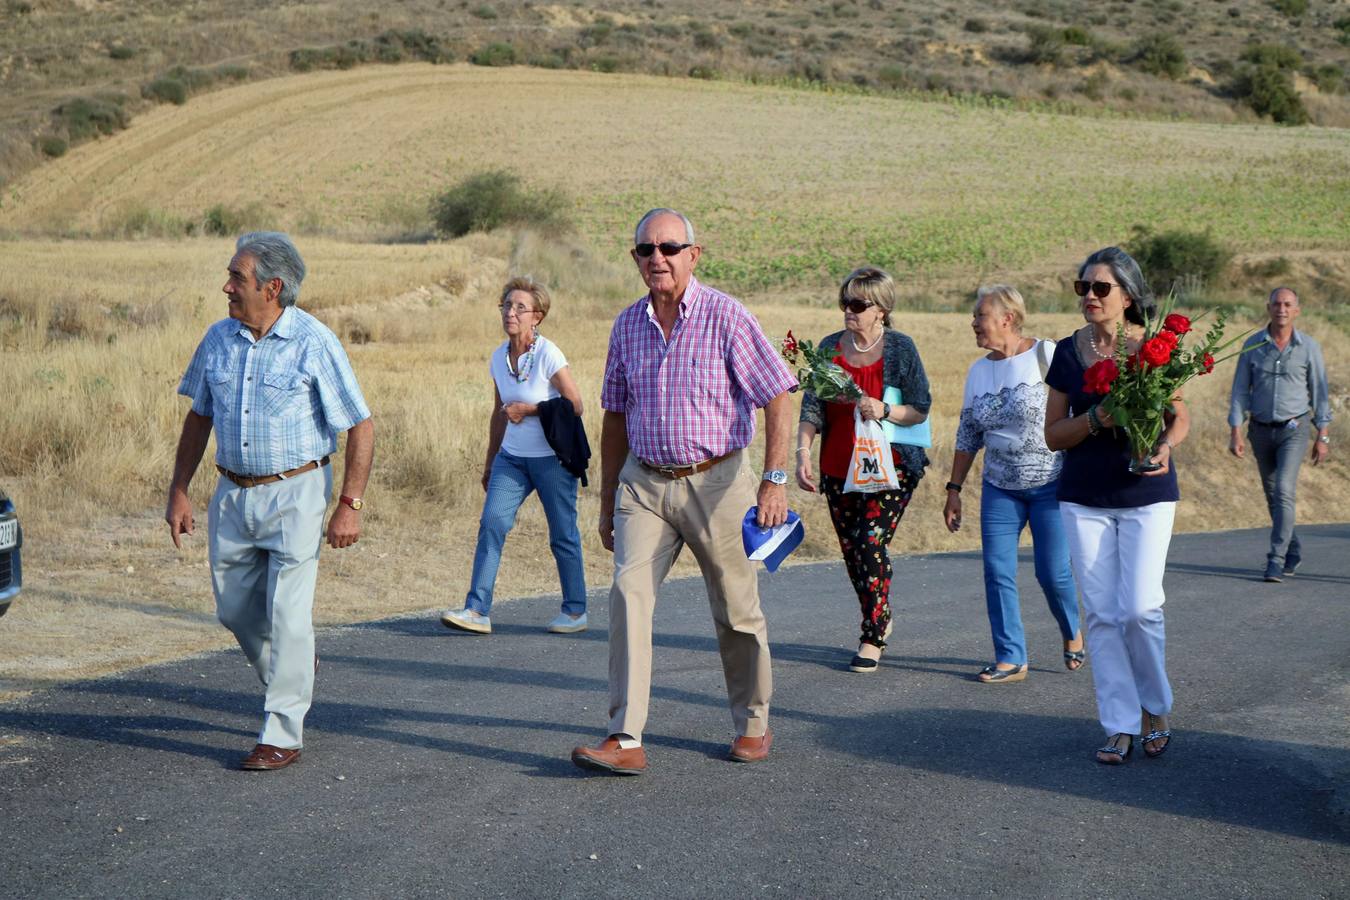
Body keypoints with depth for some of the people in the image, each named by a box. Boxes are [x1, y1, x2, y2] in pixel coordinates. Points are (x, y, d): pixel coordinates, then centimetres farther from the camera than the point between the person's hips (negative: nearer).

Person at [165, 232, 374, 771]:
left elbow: (361, 427, -9)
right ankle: (291, 678, 39)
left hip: (295, 493, -5)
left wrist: (349, 505, -14)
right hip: (233, 493, 6)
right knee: (235, 610, 12)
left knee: (287, 615, -6)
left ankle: (282, 736, 2)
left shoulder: (314, 343, -12)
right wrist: (179, 491, 9)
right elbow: (199, 418, 14)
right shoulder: (218, 339, 3)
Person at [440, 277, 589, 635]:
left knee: (562, 535, 5)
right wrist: (489, 462, 20)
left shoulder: (548, 355, -13)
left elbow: (574, 405, -10)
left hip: (551, 458, -5)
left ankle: (575, 611, 20)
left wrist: (528, 409, -13)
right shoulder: (499, 357, 5)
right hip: (512, 457, 5)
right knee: (492, 522, -9)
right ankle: (477, 610, -11)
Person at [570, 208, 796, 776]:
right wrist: (607, 501, 16)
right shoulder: (627, 325, 7)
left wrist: (774, 479, -16)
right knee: (628, 594, -13)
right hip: (644, 481, 3)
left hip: (715, 482, -3)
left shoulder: (725, 316, -8)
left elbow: (778, 398, -8)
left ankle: (753, 724, 27)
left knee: (736, 612, 6)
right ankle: (626, 739, -14)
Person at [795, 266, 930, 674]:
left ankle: (873, 638, -1)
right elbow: (811, 406, 0)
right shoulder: (829, 347, 6)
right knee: (851, 551, 8)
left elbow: (920, 410, -3)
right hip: (839, 468, 4)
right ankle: (881, 619, 32)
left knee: (871, 543, -14)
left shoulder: (900, 348, -4)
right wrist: (803, 452, -13)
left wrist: (884, 411, -22)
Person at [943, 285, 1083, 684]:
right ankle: (1010, 659, 4)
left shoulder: (1047, 356, -8)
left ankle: (1072, 632, 27)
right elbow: (967, 436, 14)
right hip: (1000, 489, 5)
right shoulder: (978, 371, 8)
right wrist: (954, 490, 11)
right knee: (997, 572, -4)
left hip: (1051, 484, -5)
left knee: (1052, 572, -3)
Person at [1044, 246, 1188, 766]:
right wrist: (1096, 419, -16)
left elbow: (1180, 417, 6)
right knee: (1101, 614, 2)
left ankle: (1155, 708, 14)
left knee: (1140, 607, -10)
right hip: (1084, 498, 2)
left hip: (1147, 494, -2)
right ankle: (1120, 726, 10)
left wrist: (1165, 445, -16)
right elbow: (1053, 434, 3)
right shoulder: (1068, 352, 3)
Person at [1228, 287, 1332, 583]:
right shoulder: (1253, 345, 0)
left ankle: (1276, 559, -16)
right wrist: (1236, 433, -5)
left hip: (1293, 430, -3)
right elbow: (1240, 390, 1)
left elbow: (1319, 392, 1)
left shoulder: (1309, 347, -3)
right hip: (1261, 430, 3)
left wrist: (1323, 436, -1)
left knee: (1283, 491, -18)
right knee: (1273, 495, 11)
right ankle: (1293, 551, 29)